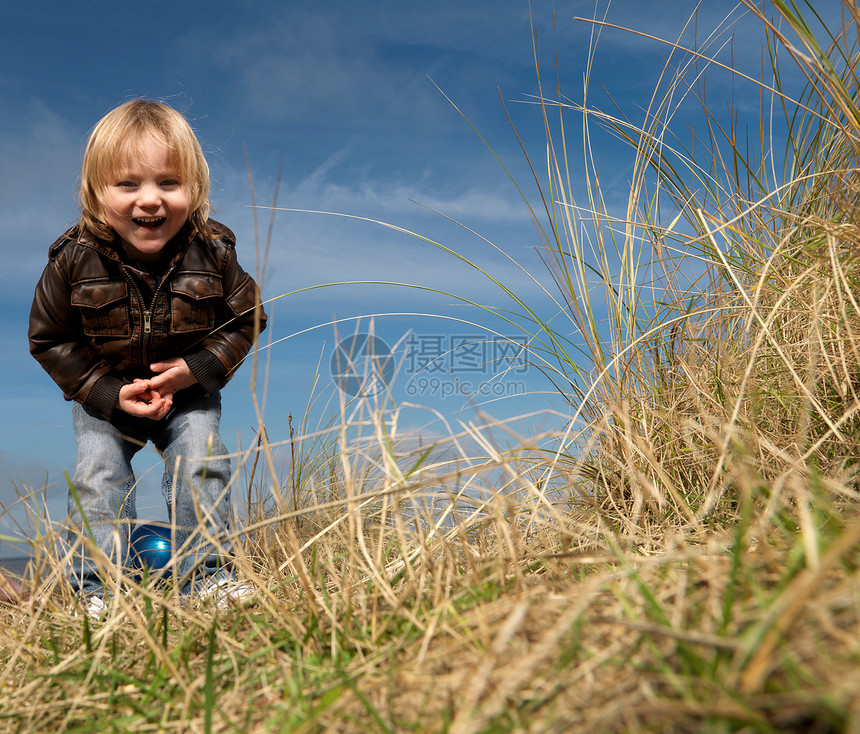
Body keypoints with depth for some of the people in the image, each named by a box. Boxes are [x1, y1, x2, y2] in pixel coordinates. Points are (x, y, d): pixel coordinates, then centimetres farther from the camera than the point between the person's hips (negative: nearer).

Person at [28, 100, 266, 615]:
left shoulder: (212, 253, -18)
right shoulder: (75, 260, -19)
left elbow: (246, 320, -5)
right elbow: (50, 338, -8)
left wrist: (198, 369, -19)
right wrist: (109, 392, -18)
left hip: (189, 392, 0)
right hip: (104, 395, 0)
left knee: (200, 461, -13)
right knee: (98, 472, -10)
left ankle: (206, 573, 0)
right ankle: (96, 587, 0)